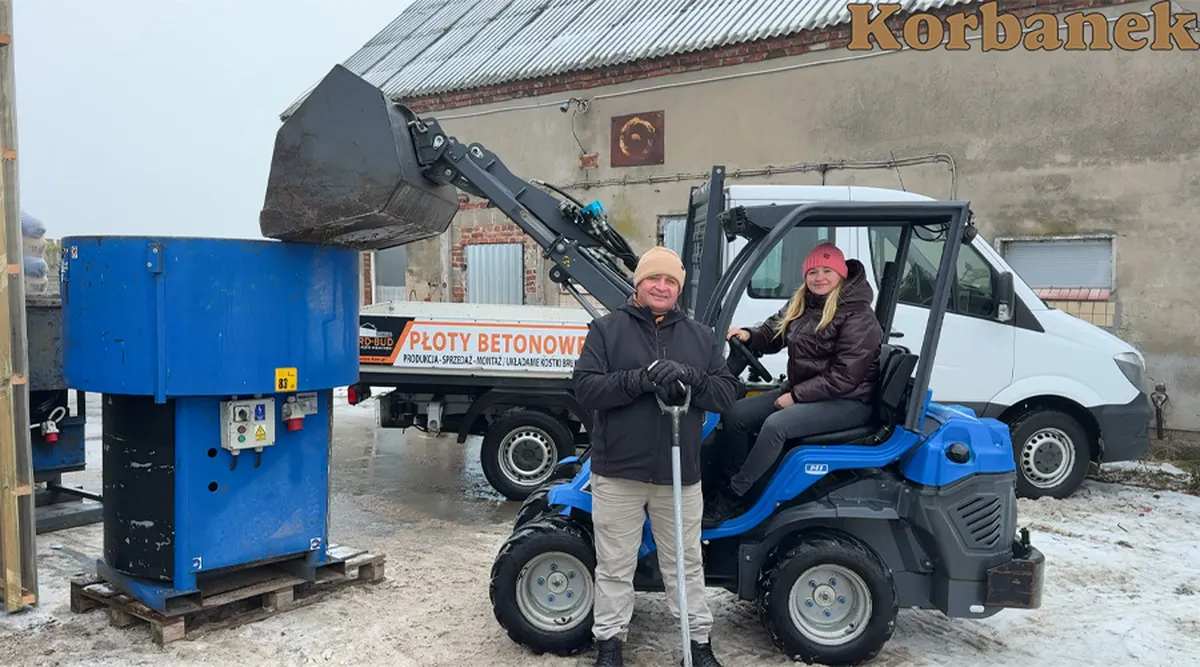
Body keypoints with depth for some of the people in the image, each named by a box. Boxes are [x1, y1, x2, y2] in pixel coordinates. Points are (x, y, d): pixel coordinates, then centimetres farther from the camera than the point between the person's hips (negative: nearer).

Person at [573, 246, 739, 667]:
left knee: (685, 564, 15)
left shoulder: (701, 337, 8)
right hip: (618, 471, -2)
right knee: (615, 566, 11)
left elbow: (727, 393, 3)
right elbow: (586, 387, -10)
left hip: (679, 473, 2)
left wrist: (692, 378, -18)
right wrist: (639, 379, -24)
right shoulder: (606, 330, -1)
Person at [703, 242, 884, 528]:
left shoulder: (859, 317, -16)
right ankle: (735, 482, 0)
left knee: (775, 425, -31)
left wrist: (796, 395, -19)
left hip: (847, 401, -8)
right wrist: (749, 335, -6)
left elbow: (843, 378, -20)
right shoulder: (802, 304, 7)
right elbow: (772, 331, 18)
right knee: (735, 415, -6)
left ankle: (730, 499, -21)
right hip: (800, 390, 8)